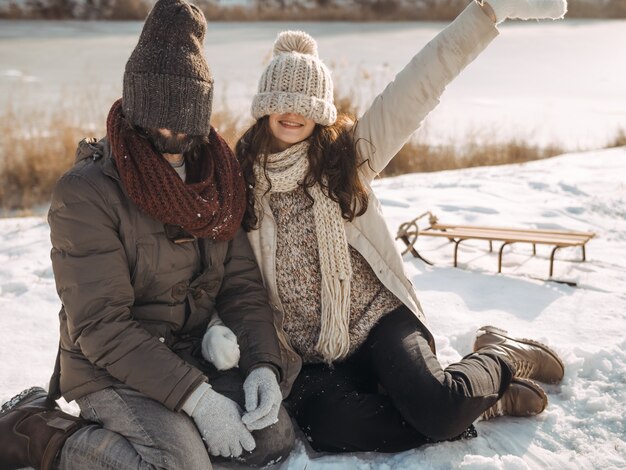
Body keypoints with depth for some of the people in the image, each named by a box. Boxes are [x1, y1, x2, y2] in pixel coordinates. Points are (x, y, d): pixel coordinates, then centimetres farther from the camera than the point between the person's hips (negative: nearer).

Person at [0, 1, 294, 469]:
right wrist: (195, 396, -26)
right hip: (112, 371, -6)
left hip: (194, 356, 6)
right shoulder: (85, 192, -18)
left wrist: (263, 364, -14)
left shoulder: (217, 179, 2)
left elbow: (242, 285, 2)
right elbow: (100, 326, -21)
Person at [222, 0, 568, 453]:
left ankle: (498, 357, 7)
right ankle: (478, 400, -8)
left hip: (379, 319, -1)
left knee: (435, 406, -29)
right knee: (330, 428, -30)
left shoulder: (348, 153, 0)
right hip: (311, 358, 2)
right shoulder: (240, 180, 3)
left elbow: (419, 86, -8)